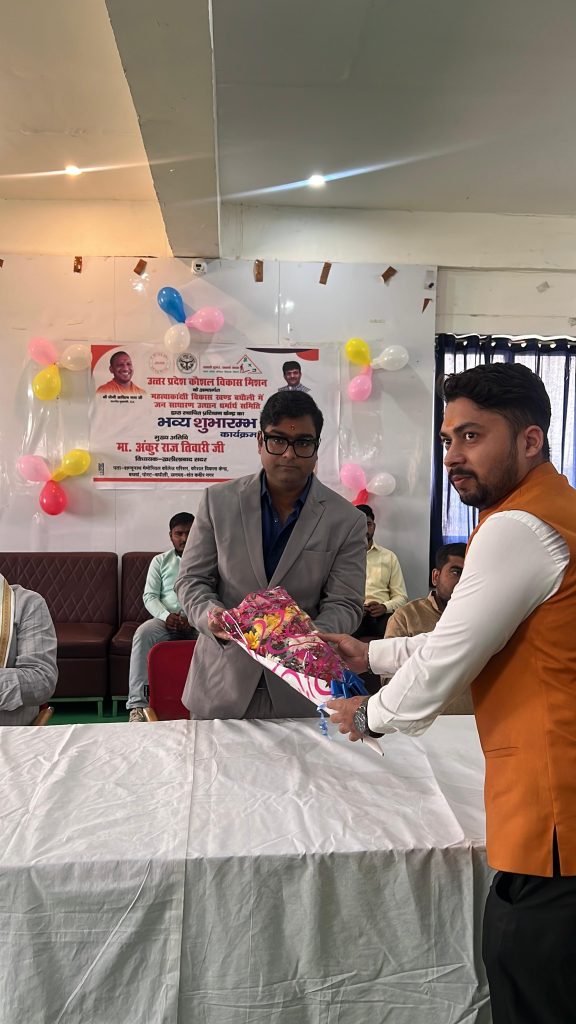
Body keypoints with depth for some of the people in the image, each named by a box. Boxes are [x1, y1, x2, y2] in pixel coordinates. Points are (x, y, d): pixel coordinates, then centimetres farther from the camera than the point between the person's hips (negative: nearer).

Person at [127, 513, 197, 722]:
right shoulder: (160, 561, 14)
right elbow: (149, 596, 6)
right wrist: (166, 616, -15)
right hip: (167, 620, 1)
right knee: (143, 632, -32)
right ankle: (138, 704, -35)